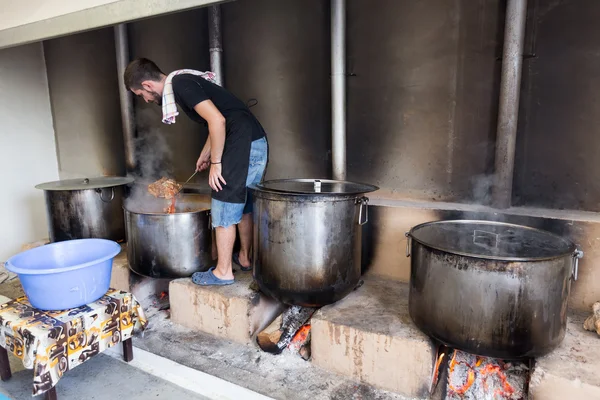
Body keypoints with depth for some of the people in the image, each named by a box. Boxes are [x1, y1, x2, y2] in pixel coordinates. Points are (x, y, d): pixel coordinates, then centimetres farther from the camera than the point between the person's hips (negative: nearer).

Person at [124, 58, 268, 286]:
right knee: (242, 204, 19)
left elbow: (217, 120, -21)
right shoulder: (184, 81, 20)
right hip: (256, 142, 10)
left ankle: (223, 272, 10)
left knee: (224, 209, -1)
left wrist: (215, 162, -14)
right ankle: (244, 258, 31)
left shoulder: (180, 84, -11)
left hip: (243, 145, -10)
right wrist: (206, 154, 29)